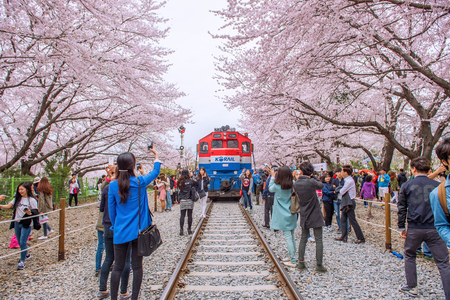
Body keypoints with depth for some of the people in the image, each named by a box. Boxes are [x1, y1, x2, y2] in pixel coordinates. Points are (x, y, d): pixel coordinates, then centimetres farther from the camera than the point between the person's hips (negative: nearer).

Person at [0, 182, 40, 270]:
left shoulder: (32, 200, -7)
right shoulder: (17, 199, 7)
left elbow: (35, 213, -7)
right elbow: (8, 206, -1)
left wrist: (29, 213, -27)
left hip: (26, 224, -5)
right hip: (17, 223, 5)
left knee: (22, 242, -7)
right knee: (20, 242, 16)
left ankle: (22, 261, 5)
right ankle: (26, 255, 38)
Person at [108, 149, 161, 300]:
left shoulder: (113, 185, -5)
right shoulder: (140, 182, -10)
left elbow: (111, 210, 3)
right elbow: (155, 172, 10)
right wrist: (156, 156, 24)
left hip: (121, 232, 1)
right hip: (138, 231, -1)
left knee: (118, 267, 12)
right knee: (137, 266, 9)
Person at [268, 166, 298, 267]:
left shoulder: (277, 186, -15)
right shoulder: (293, 185, -5)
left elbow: (270, 189, 6)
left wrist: (272, 176, 16)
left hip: (283, 216, -5)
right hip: (292, 214, 5)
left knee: (288, 237, -2)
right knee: (292, 236, 16)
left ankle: (293, 261, 2)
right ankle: (292, 257, 28)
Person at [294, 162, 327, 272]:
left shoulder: (296, 184, -3)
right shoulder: (311, 182, -18)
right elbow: (321, 185, -1)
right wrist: (312, 177, 5)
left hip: (304, 216, 5)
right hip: (315, 215, -5)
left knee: (303, 239, 15)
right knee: (318, 240, 5)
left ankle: (301, 263, 17)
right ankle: (319, 265, 9)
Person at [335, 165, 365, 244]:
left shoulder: (349, 181, -19)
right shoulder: (347, 180, 12)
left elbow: (342, 192, -17)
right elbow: (342, 191, 16)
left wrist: (339, 190, 2)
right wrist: (340, 190, -3)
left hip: (349, 204, -10)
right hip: (346, 203, 10)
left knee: (353, 221, -2)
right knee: (343, 220, 12)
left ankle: (361, 238, 7)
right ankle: (344, 236, 19)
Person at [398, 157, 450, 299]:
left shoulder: (406, 186, 2)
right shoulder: (437, 185, 4)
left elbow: (401, 208, 2)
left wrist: (401, 227, 9)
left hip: (414, 228, 0)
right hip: (434, 229, 0)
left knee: (409, 256, 21)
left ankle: (411, 287, 26)